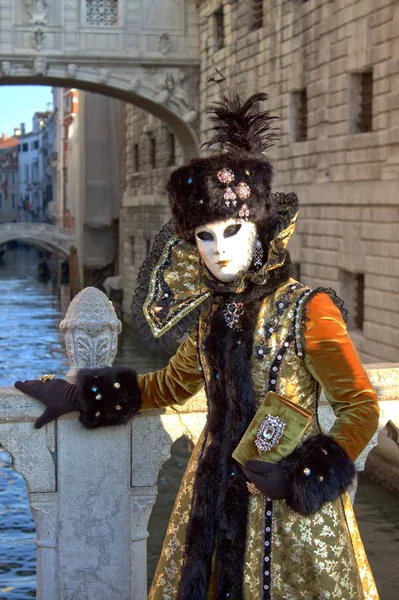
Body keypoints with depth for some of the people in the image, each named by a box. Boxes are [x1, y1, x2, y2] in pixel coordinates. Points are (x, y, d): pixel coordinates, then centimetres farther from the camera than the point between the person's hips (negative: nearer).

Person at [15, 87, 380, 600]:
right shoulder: (212, 313, 4)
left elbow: (361, 408, -11)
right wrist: (80, 396, 17)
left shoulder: (305, 310, -13)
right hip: (215, 497, 6)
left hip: (290, 503, -5)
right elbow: (171, 385, 19)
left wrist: (300, 477, -21)